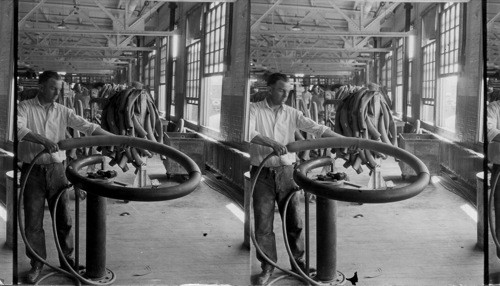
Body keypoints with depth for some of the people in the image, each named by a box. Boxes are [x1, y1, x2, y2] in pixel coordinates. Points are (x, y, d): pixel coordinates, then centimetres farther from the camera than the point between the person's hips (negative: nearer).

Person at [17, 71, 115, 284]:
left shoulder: (63, 111, 5)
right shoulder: (24, 108, -3)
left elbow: (88, 127, -2)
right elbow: (19, 129, -21)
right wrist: (43, 140, -34)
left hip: (56, 170, 2)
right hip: (32, 170, -2)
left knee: (63, 218, 7)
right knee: (33, 220, 5)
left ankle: (67, 260, 22)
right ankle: (37, 263, 20)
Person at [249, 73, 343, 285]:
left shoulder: (291, 113, 4)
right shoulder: (254, 110, -3)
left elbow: (317, 128, -3)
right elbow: (248, 132, -21)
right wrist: (272, 143, -35)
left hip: (285, 172, 2)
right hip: (262, 173, -2)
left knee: (293, 220, 5)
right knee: (263, 222, 4)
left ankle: (298, 262, 21)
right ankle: (267, 267, 19)